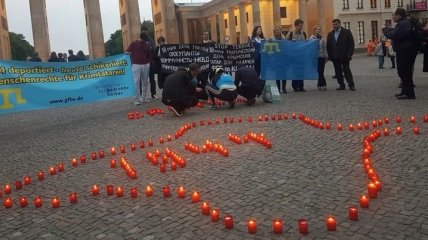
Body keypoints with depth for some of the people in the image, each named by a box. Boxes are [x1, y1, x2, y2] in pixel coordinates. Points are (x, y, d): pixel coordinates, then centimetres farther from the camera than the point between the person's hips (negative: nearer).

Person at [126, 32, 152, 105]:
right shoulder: (133, 44, 2)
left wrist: (148, 62, 9)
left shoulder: (146, 45, 12)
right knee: (136, 82, -6)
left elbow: (149, 55, 19)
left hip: (145, 65, 4)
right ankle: (136, 99, -3)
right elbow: (127, 52, -1)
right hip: (136, 65, -4)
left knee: (145, 82, 8)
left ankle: (144, 98, 17)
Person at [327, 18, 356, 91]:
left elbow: (351, 43, -2)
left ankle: (351, 85, 3)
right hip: (335, 57, 4)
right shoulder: (330, 34, 12)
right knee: (338, 71, 5)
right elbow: (328, 46, 12)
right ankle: (341, 85, 12)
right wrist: (329, 55, 3)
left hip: (344, 56, -4)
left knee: (347, 71, -3)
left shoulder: (347, 32, 1)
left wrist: (349, 54, -10)